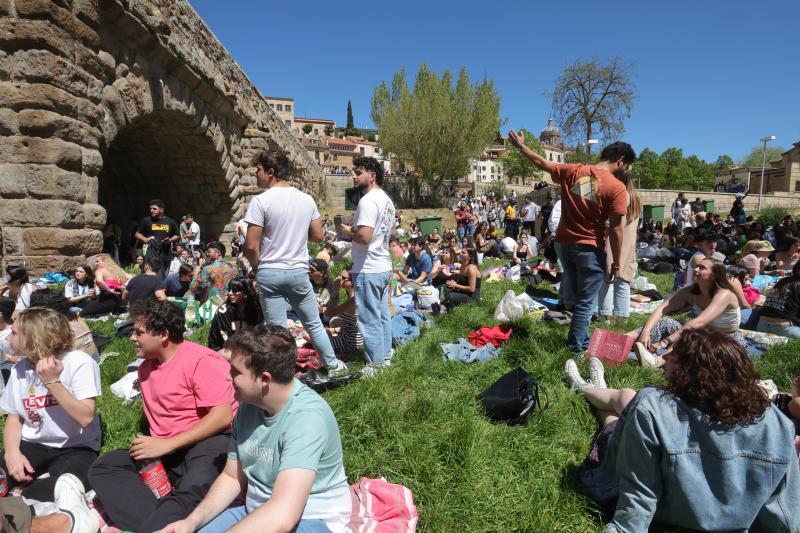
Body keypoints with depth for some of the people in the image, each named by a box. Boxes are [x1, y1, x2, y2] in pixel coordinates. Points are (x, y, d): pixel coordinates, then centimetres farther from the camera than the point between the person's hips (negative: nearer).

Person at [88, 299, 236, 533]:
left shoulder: (200, 360, -11)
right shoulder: (146, 367, 16)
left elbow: (223, 416, -19)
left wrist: (166, 445, -17)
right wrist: (152, 444, 10)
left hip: (209, 442, -8)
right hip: (164, 451, 9)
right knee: (103, 467, -13)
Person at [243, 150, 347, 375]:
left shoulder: (261, 201, -12)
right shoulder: (306, 199, 1)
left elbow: (251, 246, -13)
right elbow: (318, 236, 7)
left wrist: (257, 266, 5)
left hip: (270, 273, -3)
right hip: (299, 271, 4)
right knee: (314, 323, 18)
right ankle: (333, 365, 29)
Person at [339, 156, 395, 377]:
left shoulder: (368, 200, -18)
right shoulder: (386, 200, 13)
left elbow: (364, 236, -29)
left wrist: (349, 231, -9)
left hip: (368, 270, -10)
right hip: (384, 266, 10)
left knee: (370, 319, 0)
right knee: (382, 315, 17)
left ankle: (375, 365, 9)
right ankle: (385, 356, 27)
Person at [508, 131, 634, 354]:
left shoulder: (572, 171, -1)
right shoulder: (617, 188, -14)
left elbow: (543, 163, 10)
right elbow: (615, 229, -14)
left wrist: (520, 146, 26)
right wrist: (616, 264, -6)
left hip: (566, 244, 6)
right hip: (590, 249, -6)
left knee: (575, 297, 21)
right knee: (585, 303, 7)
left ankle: (581, 340, 33)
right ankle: (576, 347, 13)